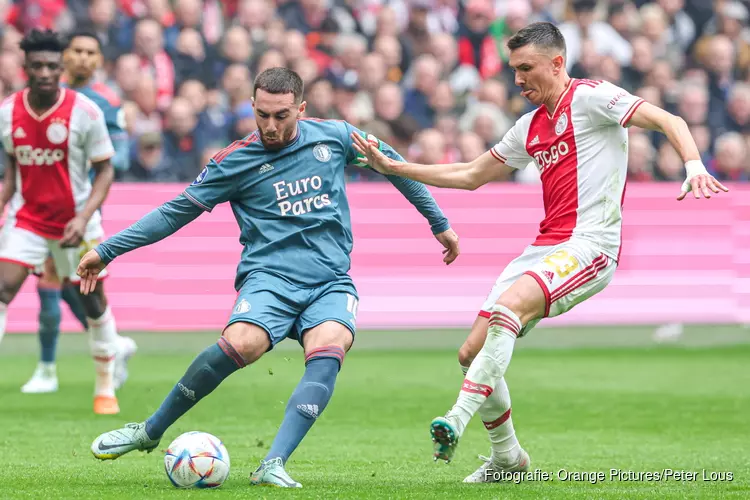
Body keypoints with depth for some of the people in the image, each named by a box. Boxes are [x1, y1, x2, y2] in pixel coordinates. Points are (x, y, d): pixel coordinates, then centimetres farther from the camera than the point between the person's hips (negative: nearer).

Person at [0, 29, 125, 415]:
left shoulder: (85, 112, -15)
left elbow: (105, 170, -9)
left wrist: (84, 217, -21)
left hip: (76, 222, -1)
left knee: (94, 302, 7)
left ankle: (105, 389, 23)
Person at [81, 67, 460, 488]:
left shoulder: (334, 137, 8)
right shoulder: (237, 161, 3)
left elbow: (391, 163, 22)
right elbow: (178, 211, 7)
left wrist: (440, 223, 28)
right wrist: (107, 251, 3)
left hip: (331, 282, 2)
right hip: (269, 278, -2)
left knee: (328, 348, -32)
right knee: (242, 342, -33)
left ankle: (273, 465, -39)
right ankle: (150, 431, -14)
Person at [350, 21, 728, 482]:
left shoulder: (590, 96, -2)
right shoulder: (531, 127, 21)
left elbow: (667, 121, -12)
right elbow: (472, 175, 30)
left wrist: (694, 166, -32)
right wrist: (393, 167, 26)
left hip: (590, 243, -8)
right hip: (546, 247, 8)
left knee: (509, 305, -33)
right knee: (473, 352, 2)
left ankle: (458, 421, -38)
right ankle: (507, 456, 19)